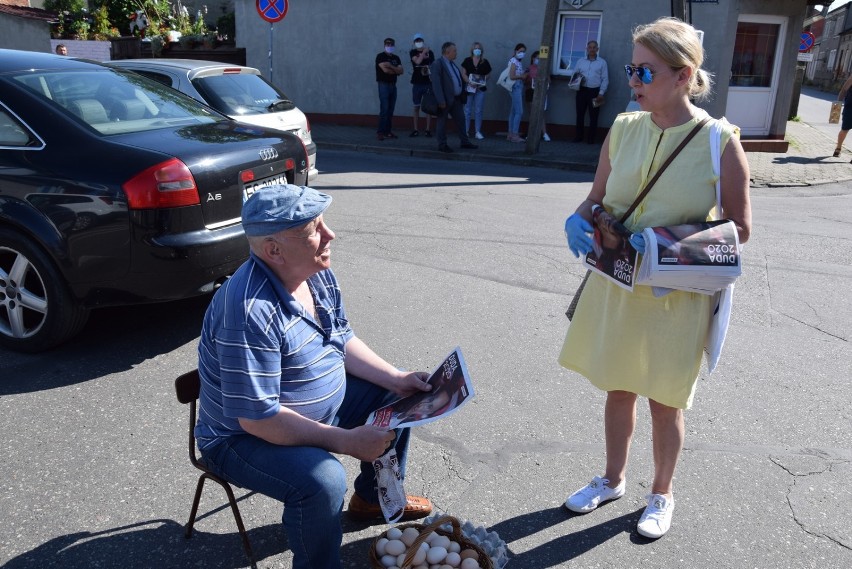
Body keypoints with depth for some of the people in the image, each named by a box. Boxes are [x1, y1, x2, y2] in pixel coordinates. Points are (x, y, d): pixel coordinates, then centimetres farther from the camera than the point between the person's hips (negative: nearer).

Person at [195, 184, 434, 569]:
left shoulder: (317, 273, -6)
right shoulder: (251, 312, -34)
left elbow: (342, 340, 7)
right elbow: (256, 418, -32)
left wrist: (396, 378, -5)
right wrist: (346, 441, -29)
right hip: (245, 436, -9)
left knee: (396, 396, 12)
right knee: (323, 480, -34)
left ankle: (374, 498, 32)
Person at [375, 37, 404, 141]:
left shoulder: (396, 58, 15)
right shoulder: (380, 56, -3)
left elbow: (401, 71, 1)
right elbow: (385, 70, -17)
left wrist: (390, 66, -13)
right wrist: (396, 70, -2)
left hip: (393, 85, 6)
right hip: (384, 85, -6)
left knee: (390, 110, 4)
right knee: (384, 109, -12)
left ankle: (387, 131, 7)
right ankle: (380, 132, -11)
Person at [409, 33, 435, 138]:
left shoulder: (430, 52, 7)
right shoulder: (413, 52, 4)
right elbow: (417, 61, -14)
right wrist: (424, 52, -9)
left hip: (428, 83, 0)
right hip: (417, 83, 0)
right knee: (416, 107, 4)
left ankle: (428, 130, 3)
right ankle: (416, 130, 8)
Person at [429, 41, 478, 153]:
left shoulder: (452, 63, 13)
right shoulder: (437, 64, -14)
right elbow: (436, 84, -20)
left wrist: (462, 96, 11)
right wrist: (441, 101, -24)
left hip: (456, 99, 9)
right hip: (446, 99, -8)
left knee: (461, 120, 13)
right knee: (442, 122, 3)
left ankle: (465, 141, 24)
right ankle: (442, 145, 12)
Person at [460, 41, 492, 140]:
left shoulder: (485, 62, 8)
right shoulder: (467, 60, 4)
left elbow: (488, 75, 10)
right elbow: (463, 73, -1)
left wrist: (482, 81, -8)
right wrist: (469, 82, -15)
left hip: (480, 88, 1)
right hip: (469, 88, -1)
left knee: (478, 111, 2)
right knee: (467, 110, 1)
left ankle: (478, 132, 7)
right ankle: (465, 131, 7)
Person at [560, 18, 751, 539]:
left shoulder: (720, 142, -14)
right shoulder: (624, 129, -2)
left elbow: (739, 229, -8)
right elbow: (597, 199, 8)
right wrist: (580, 219, -14)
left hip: (676, 296, -3)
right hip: (616, 286, 4)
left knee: (664, 403, 14)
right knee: (618, 391, 19)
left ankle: (662, 495, 39)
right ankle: (613, 480, 42)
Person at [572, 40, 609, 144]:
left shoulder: (602, 63, 5)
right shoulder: (580, 62, 12)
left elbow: (605, 79, 1)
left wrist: (601, 93, -8)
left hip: (595, 92, -2)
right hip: (582, 91, 2)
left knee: (593, 116, 1)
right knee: (580, 114, 2)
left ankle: (591, 138, 8)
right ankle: (578, 137, 11)